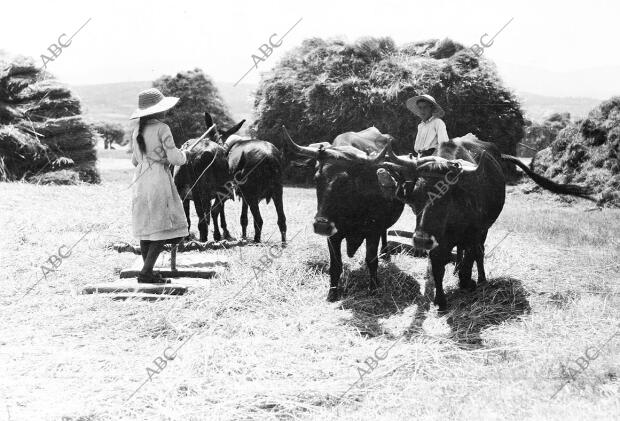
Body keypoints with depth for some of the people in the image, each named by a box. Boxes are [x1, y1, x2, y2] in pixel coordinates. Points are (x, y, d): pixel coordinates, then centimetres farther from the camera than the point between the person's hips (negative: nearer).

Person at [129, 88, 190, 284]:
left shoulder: (137, 132, 11)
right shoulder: (162, 129, -9)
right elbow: (174, 158, -12)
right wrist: (184, 154, 10)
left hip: (140, 181, 7)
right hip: (159, 180, -7)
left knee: (146, 228, 11)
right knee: (163, 229, -4)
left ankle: (148, 271, 15)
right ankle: (146, 272, -11)